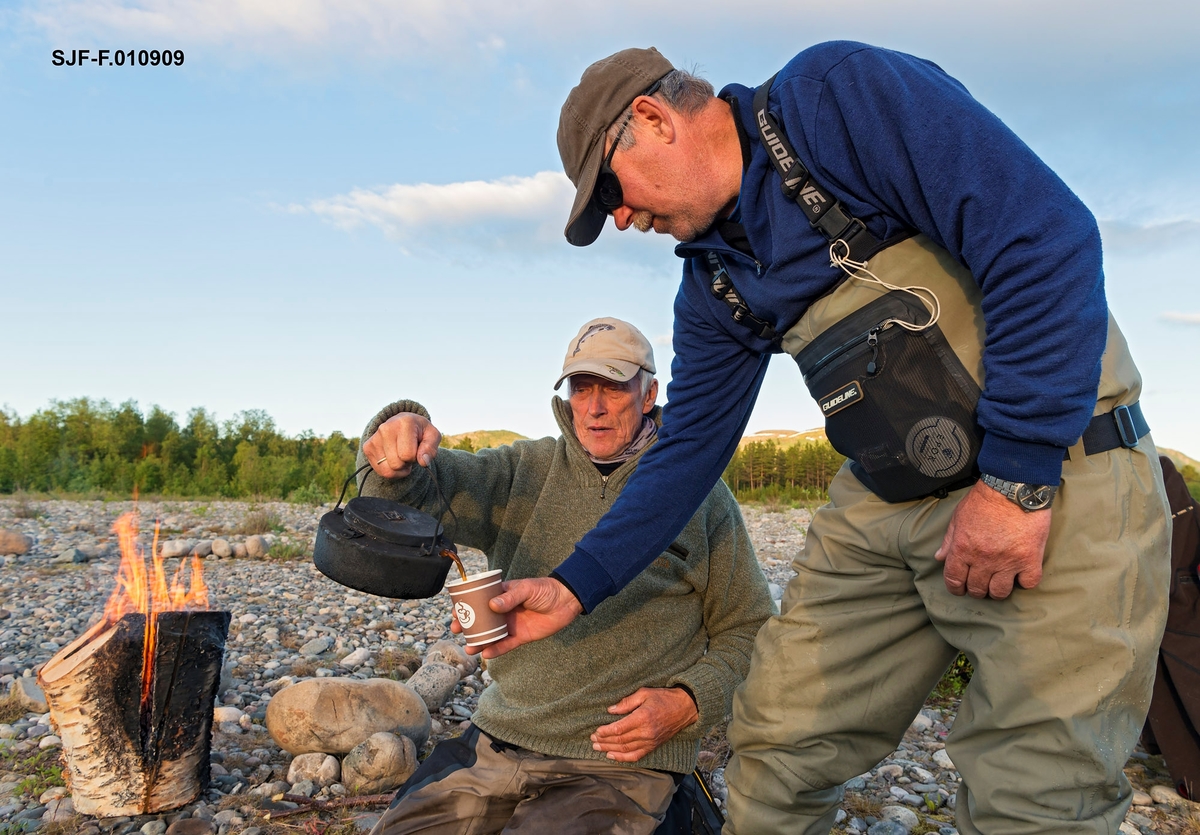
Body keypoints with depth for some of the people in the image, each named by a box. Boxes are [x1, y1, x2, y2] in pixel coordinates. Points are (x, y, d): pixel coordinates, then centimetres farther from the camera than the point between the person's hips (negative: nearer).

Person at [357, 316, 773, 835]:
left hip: (620, 763, -3)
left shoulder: (701, 495, 0)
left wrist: (689, 704, -11)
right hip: (497, 742, 4)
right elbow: (415, 494, -6)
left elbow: (747, 631, 6)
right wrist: (398, 446, -29)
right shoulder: (526, 470, 7)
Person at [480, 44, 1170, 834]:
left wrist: (1019, 475, -19)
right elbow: (688, 451, 13)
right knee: (778, 744, 6)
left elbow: (1049, 235, -18)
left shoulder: (843, 93, -11)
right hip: (883, 503, 7)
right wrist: (575, 587, 9)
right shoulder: (713, 286, 10)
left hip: (1056, 472, -6)